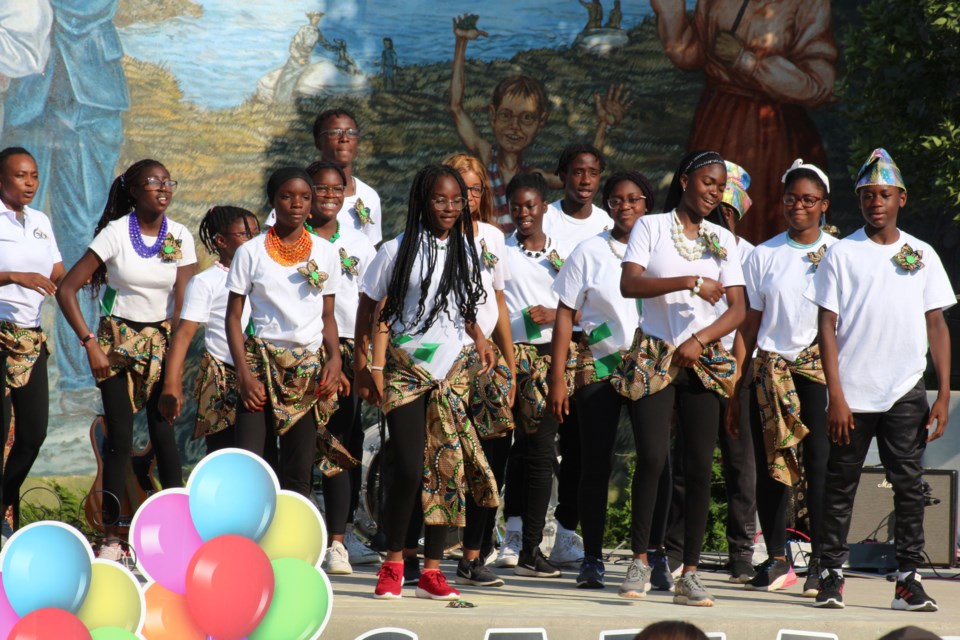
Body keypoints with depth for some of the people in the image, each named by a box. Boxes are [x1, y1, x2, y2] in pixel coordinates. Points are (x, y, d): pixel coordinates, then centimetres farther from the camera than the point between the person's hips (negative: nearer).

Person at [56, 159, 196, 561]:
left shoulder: (180, 237, -1)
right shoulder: (116, 234, -10)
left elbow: (182, 304, -1)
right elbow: (67, 290, -12)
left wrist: (174, 358, -10)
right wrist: (90, 344, -16)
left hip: (161, 339, 2)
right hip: (118, 339, -2)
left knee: (163, 430, -7)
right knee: (120, 436, -8)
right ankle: (111, 538, -4)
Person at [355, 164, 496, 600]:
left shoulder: (466, 250, 8)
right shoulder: (398, 251, -3)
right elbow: (369, 306, 4)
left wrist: (478, 338, 4)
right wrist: (361, 364, 1)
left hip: (454, 369, 4)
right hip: (406, 369, -4)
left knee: (448, 470, 1)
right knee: (409, 469, -11)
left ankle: (432, 570, 7)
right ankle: (393, 563, 6)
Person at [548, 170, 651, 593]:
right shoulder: (590, 252, 6)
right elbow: (565, 315, 6)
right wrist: (557, 380, 0)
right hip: (598, 366, 0)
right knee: (596, 463, 0)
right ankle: (592, 559, 8)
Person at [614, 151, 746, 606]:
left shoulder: (722, 240, 11)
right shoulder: (651, 227, 3)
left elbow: (738, 308, 6)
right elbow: (629, 283, -12)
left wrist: (700, 339, -10)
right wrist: (690, 282, -19)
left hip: (703, 359, 3)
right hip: (654, 356, -3)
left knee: (700, 466, -2)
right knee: (652, 457, -14)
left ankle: (689, 574, 2)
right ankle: (641, 558, 1)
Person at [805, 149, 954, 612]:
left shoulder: (922, 256, 9)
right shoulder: (842, 254, 3)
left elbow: (936, 325, 9)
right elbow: (827, 326, 0)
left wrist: (944, 395, 1)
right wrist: (835, 396, -8)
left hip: (905, 391, 1)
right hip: (852, 393, -1)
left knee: (909, 485, -1)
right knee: (841, 483, 3)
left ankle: (908, 578, 2)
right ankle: (831, 574, 9)